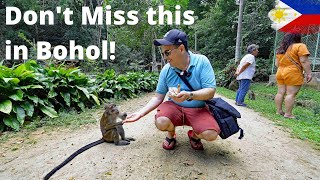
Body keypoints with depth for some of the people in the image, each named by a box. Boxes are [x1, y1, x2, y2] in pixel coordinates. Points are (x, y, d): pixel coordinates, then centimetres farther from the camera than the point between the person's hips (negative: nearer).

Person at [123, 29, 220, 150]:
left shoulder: (202, 61, -13)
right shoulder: (166, 70, -7)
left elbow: (210, 92, -16)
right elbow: (158, 97, 1)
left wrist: (189, 95, -33)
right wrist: (140, 113, -7)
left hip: (198, 109, -1)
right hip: (174, 106, 1)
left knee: (211, 134, -26)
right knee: (161, 123, -29)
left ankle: (194, 135, 12)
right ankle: (171, 135, 9)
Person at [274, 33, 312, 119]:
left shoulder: (280, 49, 14)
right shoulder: (300, 46, -5)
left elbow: (277, 63, 16)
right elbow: (304, 61, -11)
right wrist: (308, 73, -7)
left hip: (280, 73, 7)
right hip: (293, 74, -7)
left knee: (280, 93, 8)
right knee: (291, 94, -5)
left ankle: (279, 111, 12)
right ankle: (288, 114, -4)